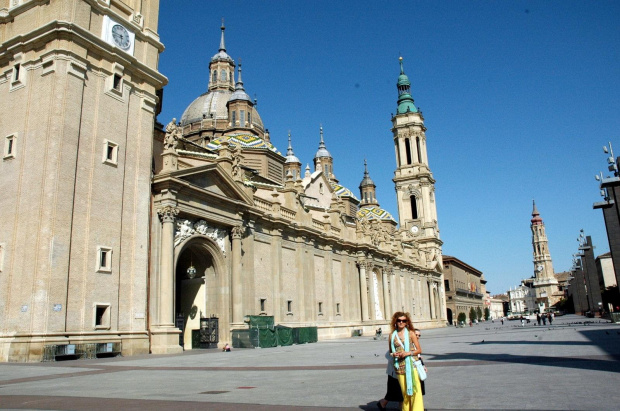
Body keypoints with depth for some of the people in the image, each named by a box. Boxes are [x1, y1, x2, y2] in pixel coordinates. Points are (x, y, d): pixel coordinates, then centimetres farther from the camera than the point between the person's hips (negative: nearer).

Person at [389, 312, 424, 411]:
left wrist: (408, 353, -12)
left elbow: (419, 350, 3)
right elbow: (390, 352, 18)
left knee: (415, 389, -10)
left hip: (412, 364, -2)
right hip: (400, 367, 2)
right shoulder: (392, 335, 8)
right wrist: (393, 354, -4)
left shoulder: (411, 333, 3)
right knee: (405, 392, 6)